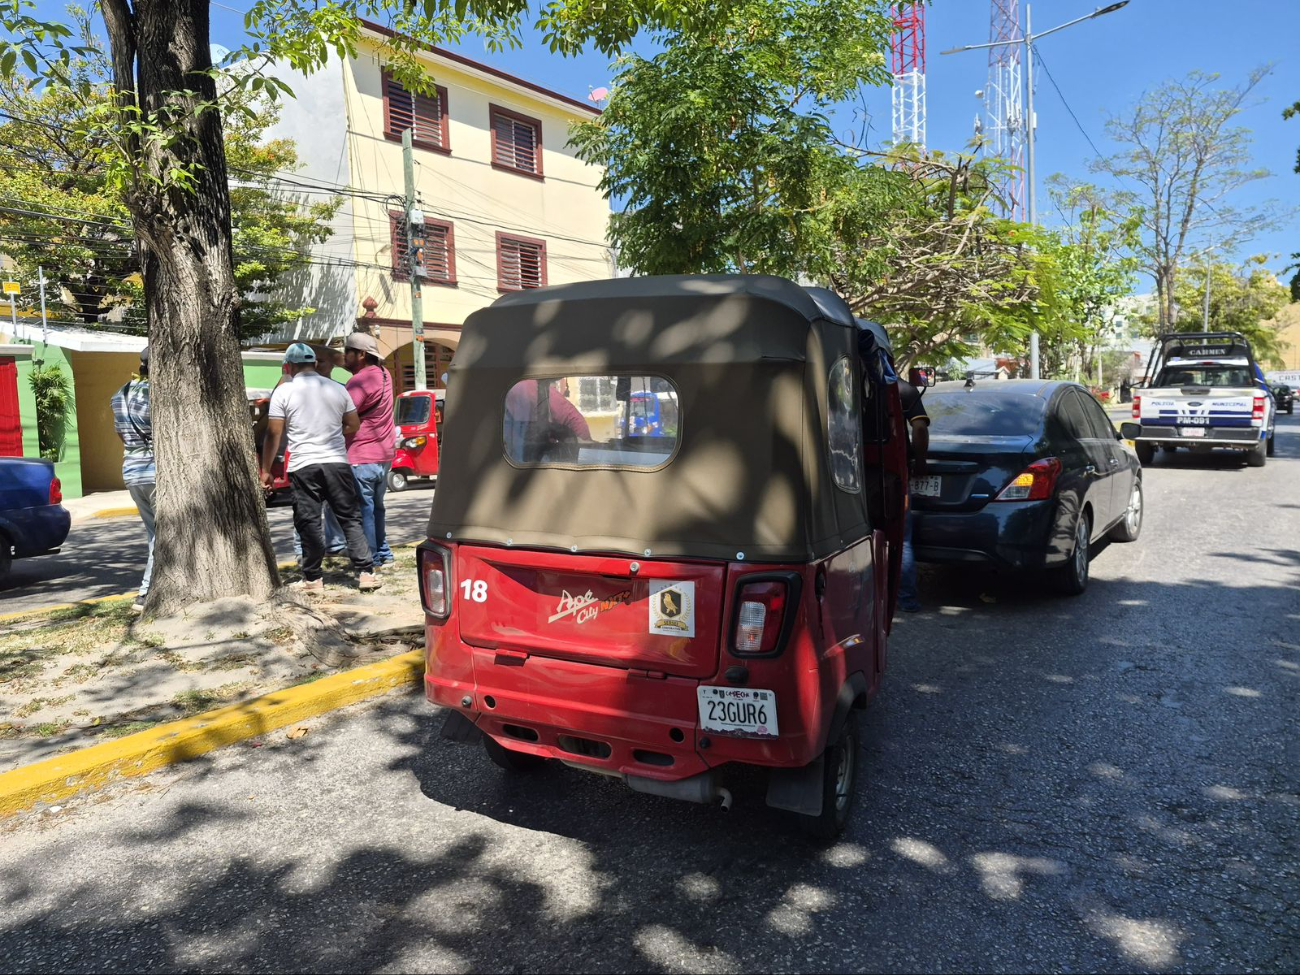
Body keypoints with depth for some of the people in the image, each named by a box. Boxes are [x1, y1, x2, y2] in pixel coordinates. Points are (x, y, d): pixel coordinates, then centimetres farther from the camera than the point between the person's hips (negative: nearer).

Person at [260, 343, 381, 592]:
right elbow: (354, 425, 13)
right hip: (337, 462, 2)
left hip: (303, 466, -2)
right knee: (351, 518, 7)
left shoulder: (283, 392, -1)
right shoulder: (337, 389, 7)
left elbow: (273, 434, -3)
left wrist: (266, 470, 4)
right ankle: (366, 572, 3)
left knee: (309, 523, 5)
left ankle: (312, 578, 10)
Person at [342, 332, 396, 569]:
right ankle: (384, 555, 25)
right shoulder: (383, 374, 10)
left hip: (362, 457, -9)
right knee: (376, 507, 19)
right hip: (383, 454, 9)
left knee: (364, 510, -2)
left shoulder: (359, 381, -16)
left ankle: (371, 561, 3)